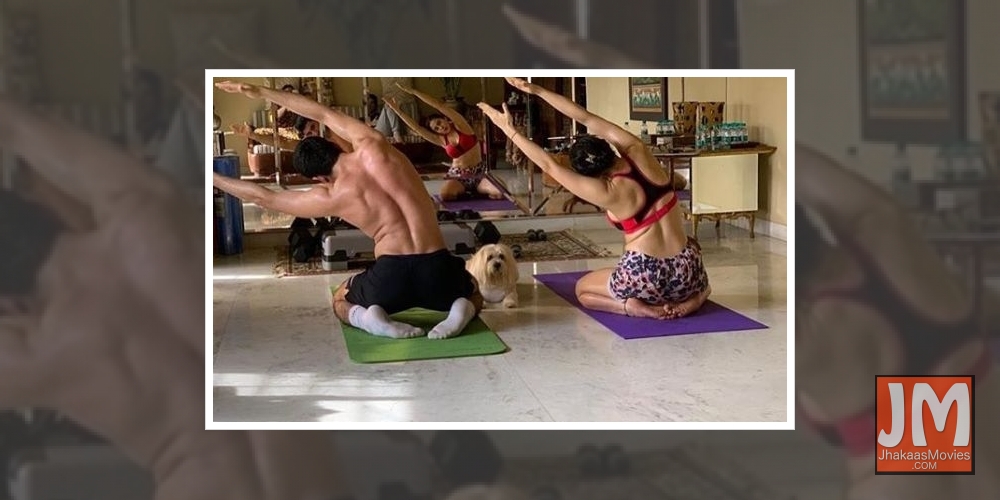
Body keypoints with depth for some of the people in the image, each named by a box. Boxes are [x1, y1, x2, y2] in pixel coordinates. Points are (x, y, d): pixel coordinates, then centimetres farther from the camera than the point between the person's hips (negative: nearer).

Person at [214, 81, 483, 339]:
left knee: (341, 301, 32)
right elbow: (324, 113, 23)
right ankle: (461, 310, -2)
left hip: (390, 274, -1)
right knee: (473, 294, 35)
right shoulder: (372, 145, 6)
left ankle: (371, 319, -3)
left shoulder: (331, 197, 3)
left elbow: (263, 197, 16)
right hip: (438, 269, 1)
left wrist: (212, 178, 29)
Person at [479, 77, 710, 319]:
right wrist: (537, 90, 4)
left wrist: (509, 130, -1)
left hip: (645, 278, -4)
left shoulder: (609, 192, -16)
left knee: (582, 289, 27)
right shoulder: (637, 151, -5)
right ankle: (686, 301, 6)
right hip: (685, 272, 4)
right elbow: (587, 119, 2)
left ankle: (634, 307, -1)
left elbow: (550, 165, -8)